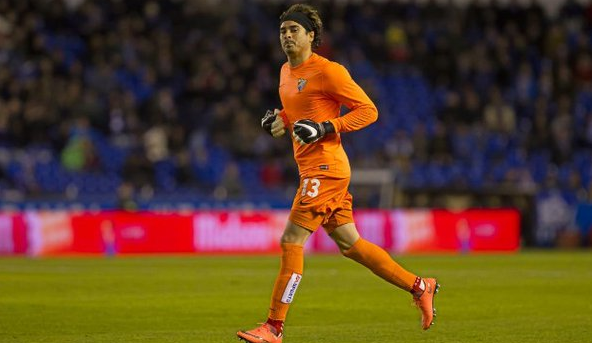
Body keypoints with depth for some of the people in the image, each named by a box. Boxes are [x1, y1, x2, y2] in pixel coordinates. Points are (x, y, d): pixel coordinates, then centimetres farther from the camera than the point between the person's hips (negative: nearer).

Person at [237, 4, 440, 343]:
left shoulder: (328, 71, -11)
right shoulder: (287, 72, 15)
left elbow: (368, 110, -11)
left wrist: (324, 128, -21)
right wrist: (281, 119, 10)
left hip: (325, 167, -10)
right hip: (310, 167, 10)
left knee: (292, 240, -11)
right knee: (350, 244, 12)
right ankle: (419, 286, 22)